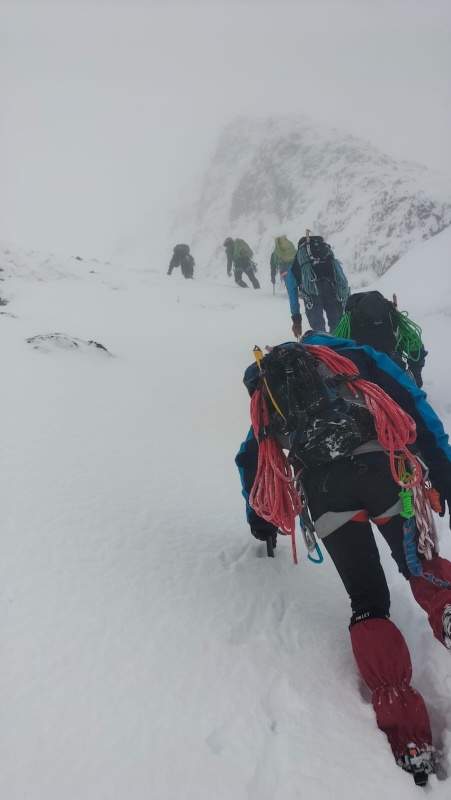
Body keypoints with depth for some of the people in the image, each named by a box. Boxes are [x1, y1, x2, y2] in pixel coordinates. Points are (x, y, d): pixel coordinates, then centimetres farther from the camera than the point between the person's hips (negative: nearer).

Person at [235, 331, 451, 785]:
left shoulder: (269, 389, 32)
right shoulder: (357, 357, 26)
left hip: (323, 487, 1)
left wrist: (259, 518, 46)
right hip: (381, 467, -1)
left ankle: (405, 732, 1)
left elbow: (251, 457, 35)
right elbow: (415, 407, 14)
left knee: (368, 601, 11)